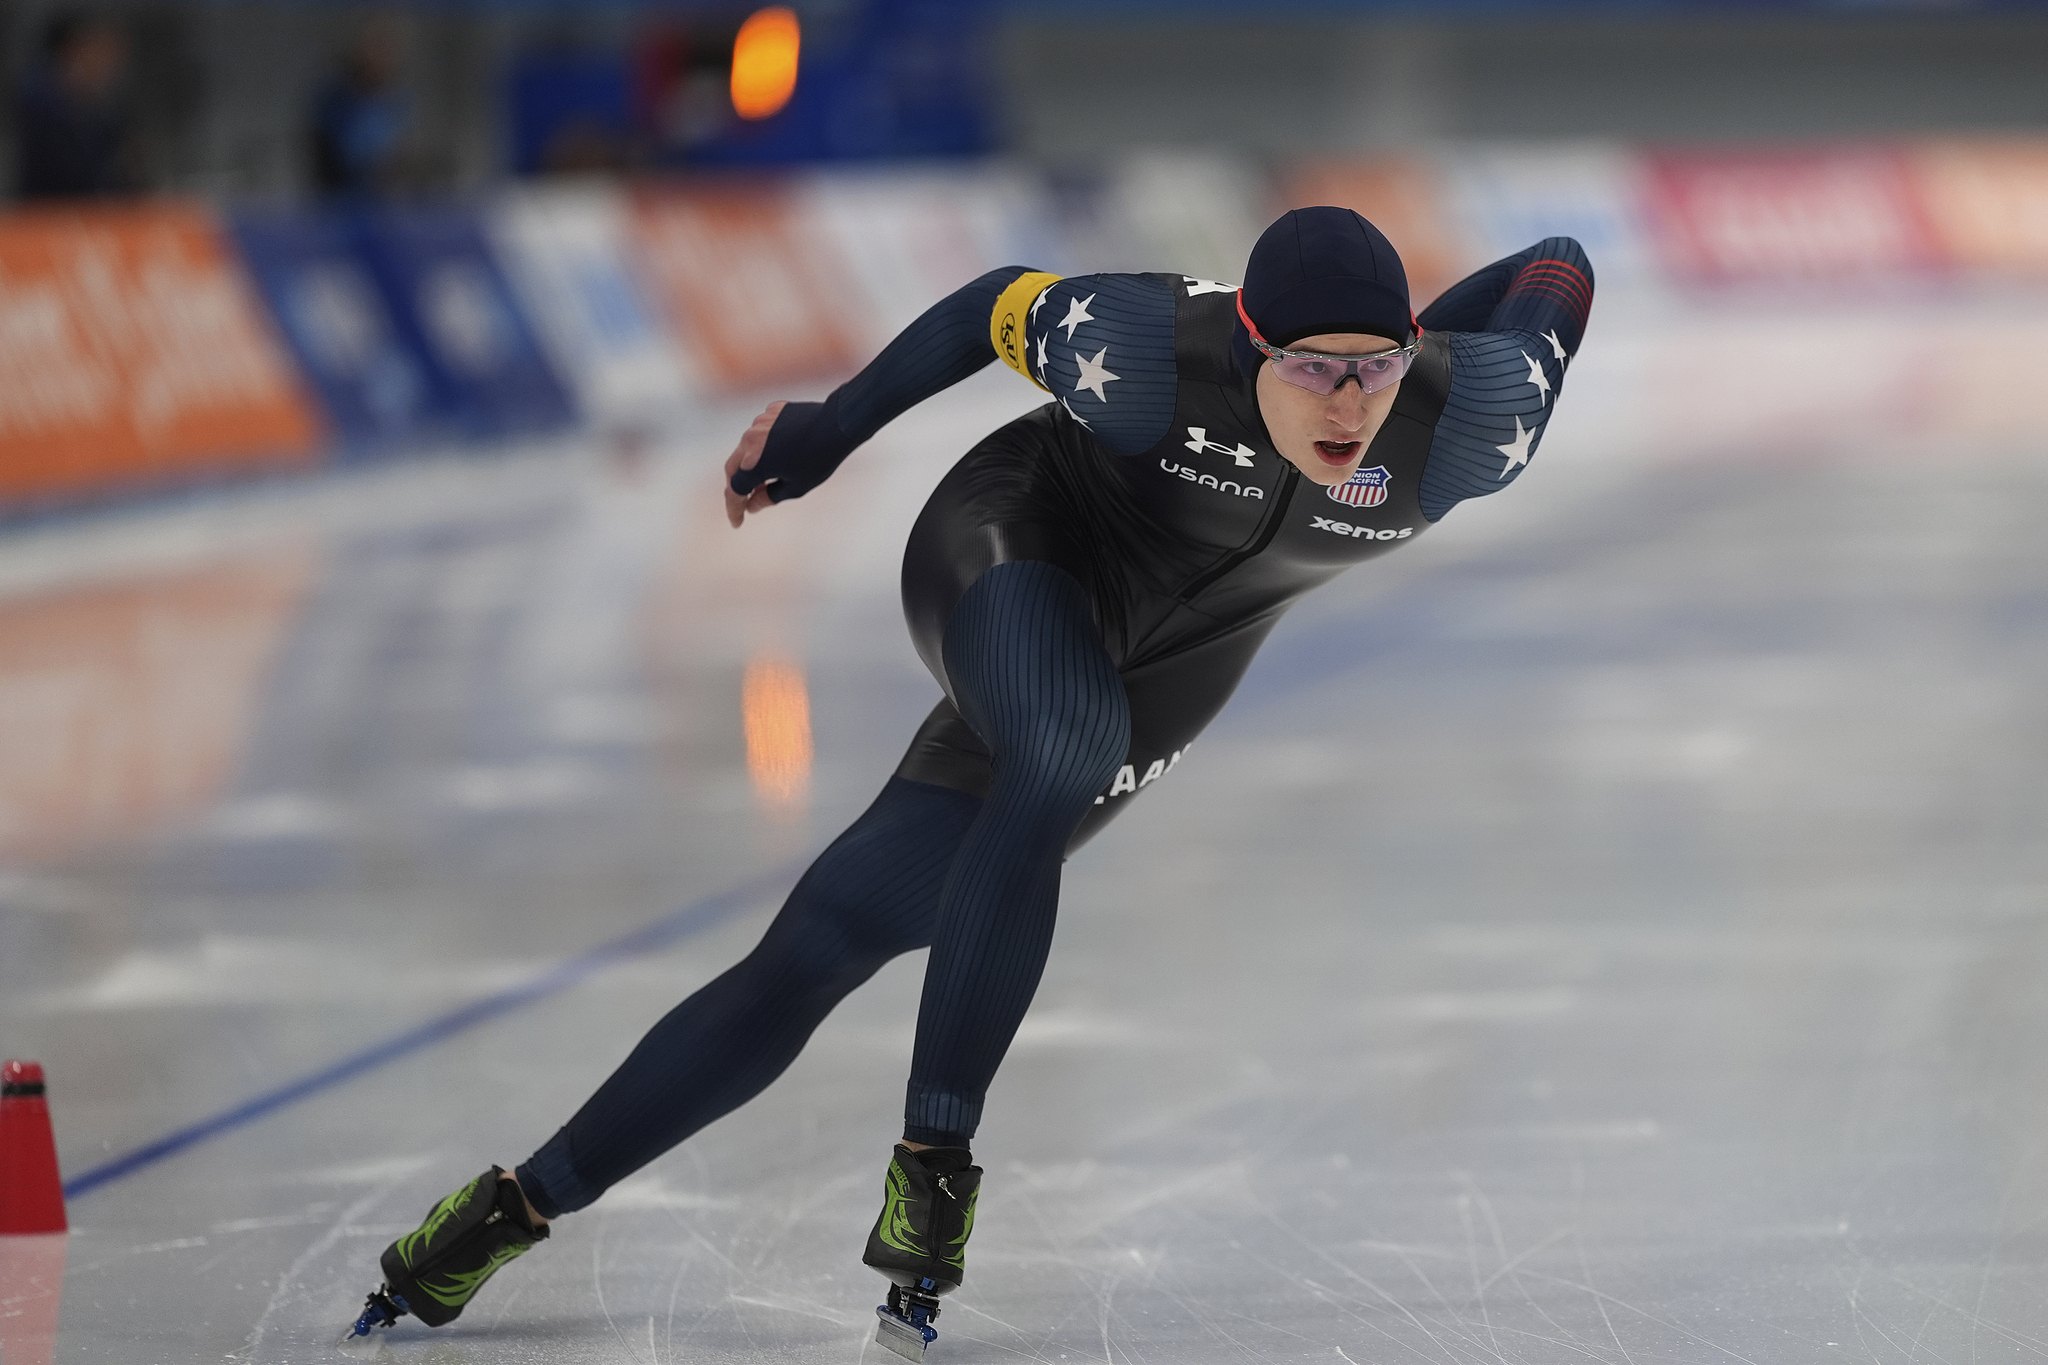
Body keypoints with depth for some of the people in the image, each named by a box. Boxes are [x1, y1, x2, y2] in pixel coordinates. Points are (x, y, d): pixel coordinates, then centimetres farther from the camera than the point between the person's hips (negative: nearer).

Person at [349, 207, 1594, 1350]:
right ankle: (934, 1155, -26)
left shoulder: (1461, 432, -25)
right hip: (1008, 552, -3)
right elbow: (1004, 305, -9)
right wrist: (830, 429, -3)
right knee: (1068, 751, -39)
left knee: (817, 953, -3)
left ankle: (524, 1204, 7)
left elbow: (1558, 271, -7)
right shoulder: (1155, 351, -31)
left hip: (1149, 681, 3)